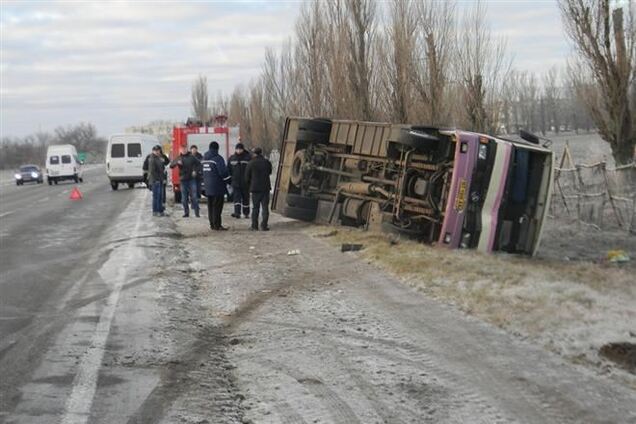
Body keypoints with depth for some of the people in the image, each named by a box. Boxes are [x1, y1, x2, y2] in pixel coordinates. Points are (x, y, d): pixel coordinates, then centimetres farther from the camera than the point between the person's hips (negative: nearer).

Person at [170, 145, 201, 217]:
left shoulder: (191, 157, 1)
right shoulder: (178, 158, 5)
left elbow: (199, 164, 9)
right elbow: (171, 165, -3)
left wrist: (195, 171, -6)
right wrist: (177, 162, -22)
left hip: (191, 179, -2)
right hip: (183, 180, 2)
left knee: (194, 197, -5)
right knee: (184, 198, 6)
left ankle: (196, 212, -1)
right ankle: (186, 212, 14)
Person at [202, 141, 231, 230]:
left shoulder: (204, 158, 12)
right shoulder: (218, 158, -13)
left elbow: (202, 172, 17)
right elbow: (223, 172, -17)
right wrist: (229, 181, -6)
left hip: (208, 187, 7)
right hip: (217, 186, -7)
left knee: (210, 206, 12)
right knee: (217, 206, -5)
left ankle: (212, 224, 15)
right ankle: (217, 225, -6)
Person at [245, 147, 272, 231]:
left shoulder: (251, 163, -7)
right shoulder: (267, 162, -2)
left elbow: (247, 177, -1)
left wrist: (250, 185, 16)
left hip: (255, 188, -1)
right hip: (265, 188, 1)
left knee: (255, 207, 7)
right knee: (265, 207, 3)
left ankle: (254, 226, 6)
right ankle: (264, 226, -1)